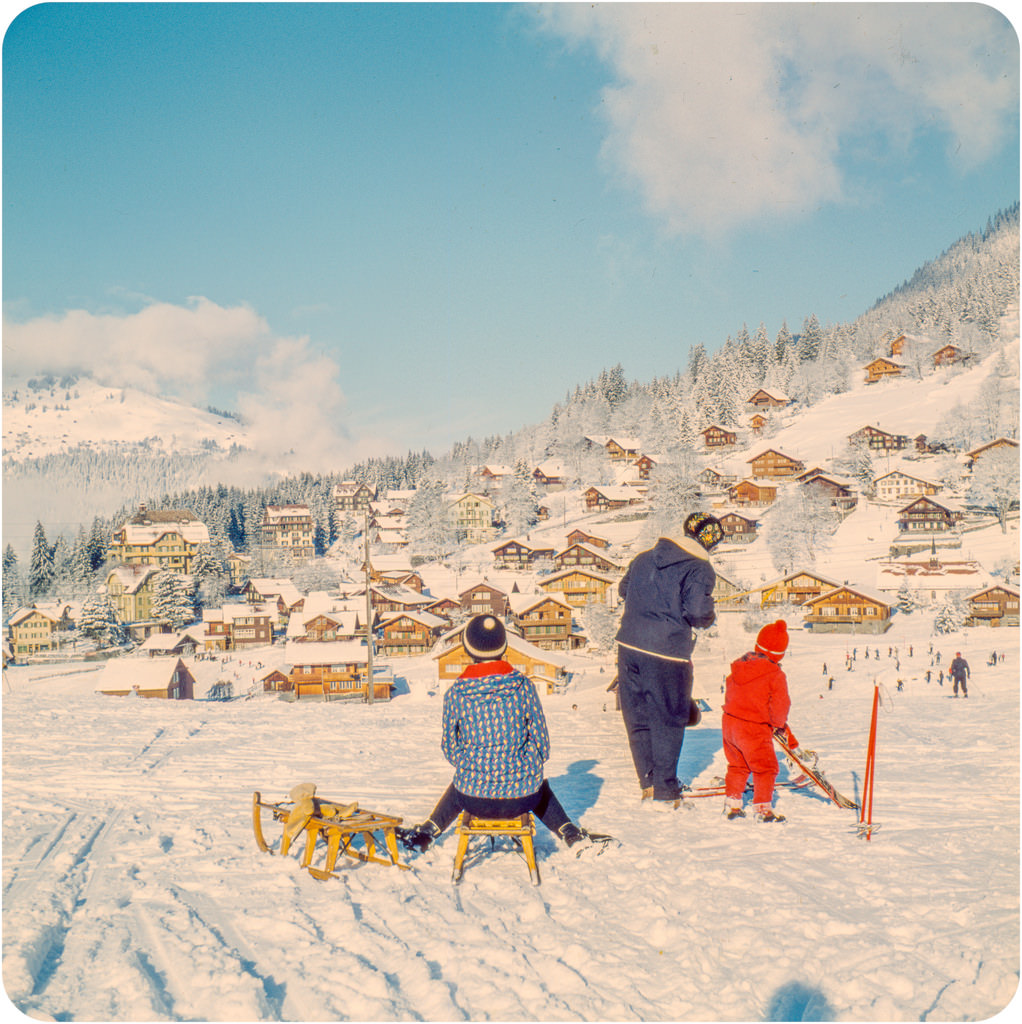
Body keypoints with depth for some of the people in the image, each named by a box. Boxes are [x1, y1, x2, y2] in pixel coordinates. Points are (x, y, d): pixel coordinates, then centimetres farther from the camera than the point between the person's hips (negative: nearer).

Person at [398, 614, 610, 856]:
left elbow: (449, 747, 4)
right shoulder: (523, 686, -7)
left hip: (474, 800, 0)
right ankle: (575, 837, 33)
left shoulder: (455, 693, -6)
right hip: (521, 799, 0)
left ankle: (426, 833, 45)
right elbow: (541, 743, 0)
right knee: (541, 787, 37)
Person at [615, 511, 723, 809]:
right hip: (667, 653, -6)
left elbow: (624, 589, 24)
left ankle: (648, 782, 26)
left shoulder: (645, 557, 12)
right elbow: (698, 610, -18)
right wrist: (710, 617, 4)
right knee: (667, 723, 8)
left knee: (637, 717, 17)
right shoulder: (700, 568, -7)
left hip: (629, 645, 6)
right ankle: (664, 792, 15)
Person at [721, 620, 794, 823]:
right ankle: (762, 808, 7)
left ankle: (731, 805, 24)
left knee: (737, 766, 21)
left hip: (729, 721, 7)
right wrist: (778, 724, 11)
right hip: (754, 729, -7)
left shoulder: (739, 666, 7)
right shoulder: (776, 675, -13)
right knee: (765, 768, 7)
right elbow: (780, 705, -12)